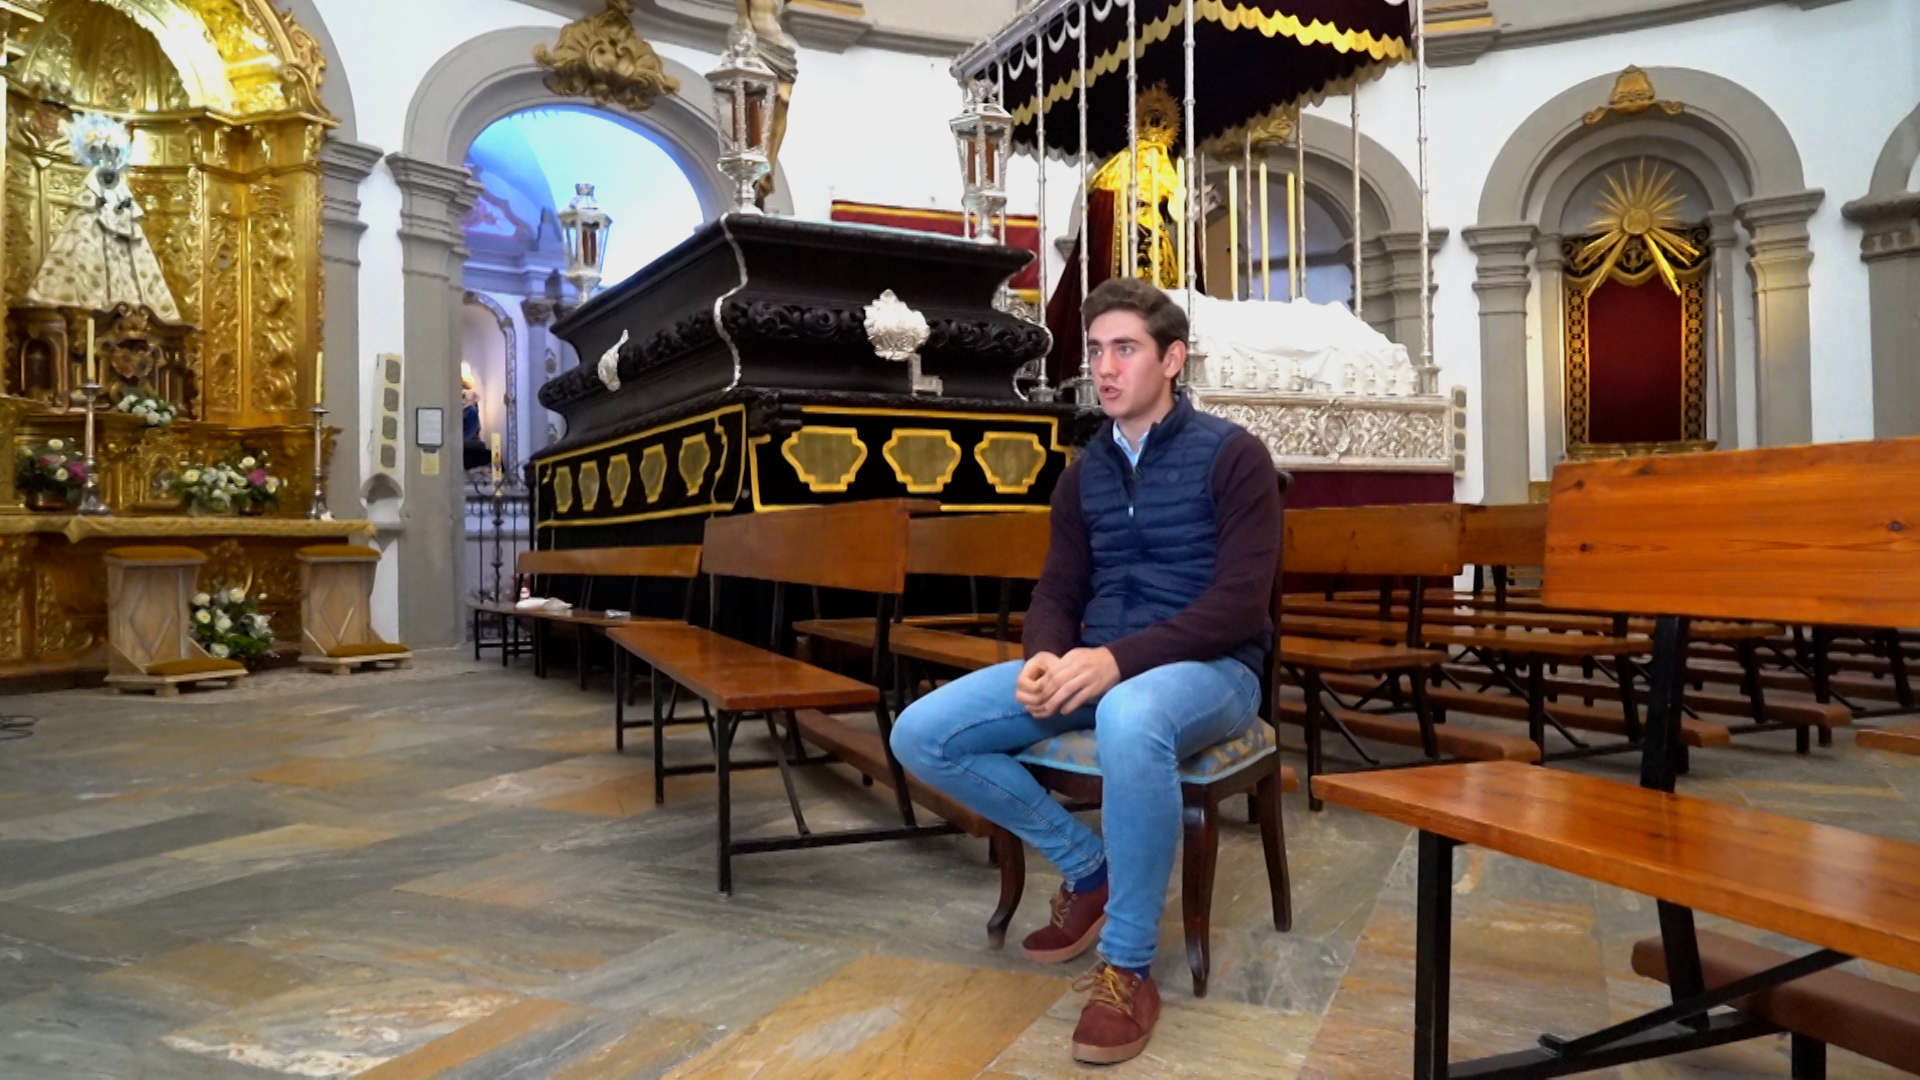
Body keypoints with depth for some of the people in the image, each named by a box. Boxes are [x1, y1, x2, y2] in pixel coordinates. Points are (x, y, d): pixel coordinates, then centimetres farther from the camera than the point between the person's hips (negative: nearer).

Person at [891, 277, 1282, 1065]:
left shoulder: (1232, 455, -5)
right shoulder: (1084, 474, 13)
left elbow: (1240, 605, -14)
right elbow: (1057, 593, 11)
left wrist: (1119, 659, -27)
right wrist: (1045, 658, -14)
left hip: (1209, 670, -6)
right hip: (1097, 668, 6)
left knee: (1130, 721, -44)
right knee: (921, 735, -11)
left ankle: (1128, 970, -22)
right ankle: (1089, 868, 6)